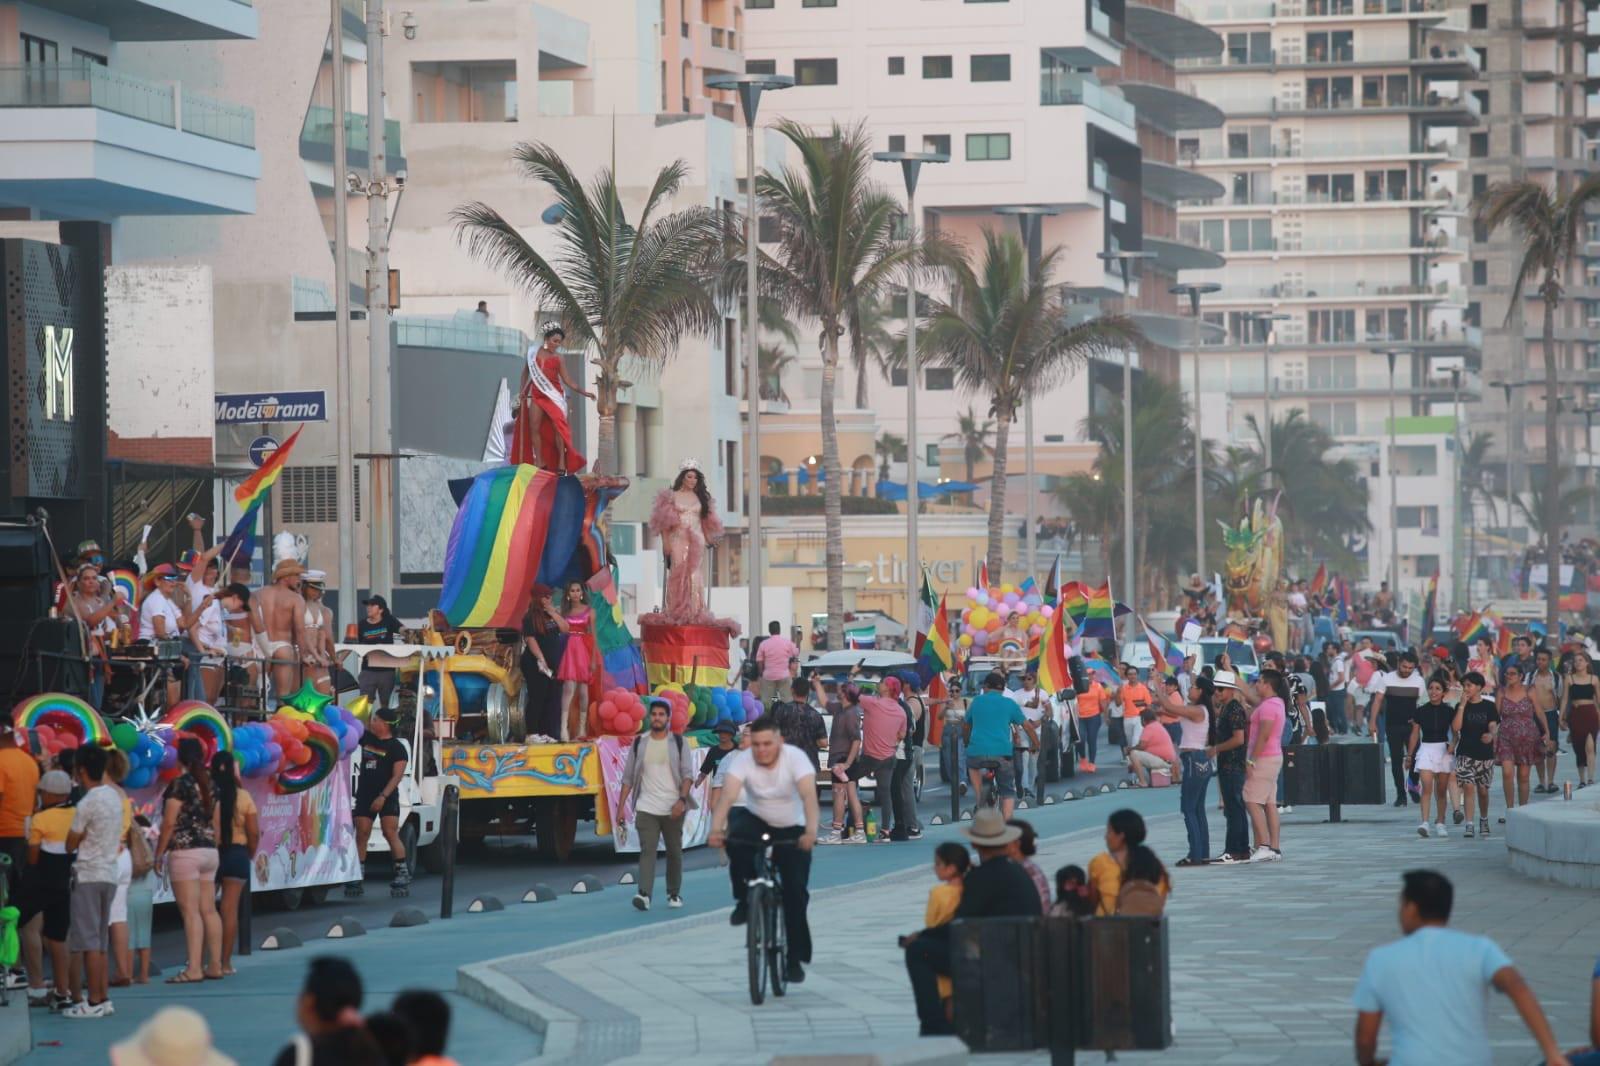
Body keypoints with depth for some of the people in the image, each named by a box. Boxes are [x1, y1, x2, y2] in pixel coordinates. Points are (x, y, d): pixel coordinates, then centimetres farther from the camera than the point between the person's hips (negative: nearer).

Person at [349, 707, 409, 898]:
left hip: (386, 798, -6)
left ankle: (403, 872, -8)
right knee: (362, 835, 0)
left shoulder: (396, 748, -8)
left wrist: (383, 796, -21)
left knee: (391, 834, -12)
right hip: (364, 796, 6)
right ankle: (358, 876, 0)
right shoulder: (367, 738, 10)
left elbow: (397, 775, -14)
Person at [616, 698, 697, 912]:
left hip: (673, 809, 0)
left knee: (674, 852, 8)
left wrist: (682, 799, -16)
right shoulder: (639, 744, 8)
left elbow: (688, 774, -2)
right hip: (646, 808, 0)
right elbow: (628, 778, 9)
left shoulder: (678, 743, 4)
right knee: (647, 850, -13)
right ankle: (644, 894, -24)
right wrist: (621, 807, 3)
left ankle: (674, 894, 21)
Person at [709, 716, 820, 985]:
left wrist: (811, 831, -56)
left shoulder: (795, 758, -25)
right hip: (756, 821, 1)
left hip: (792, 830, -1)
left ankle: (796, 959, 2)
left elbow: (808, 795, -39)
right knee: (735, 836, -33)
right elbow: (728, 795, -34)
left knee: (796, 892, -10)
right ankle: (744, 900, -12)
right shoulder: (742, 761, -20)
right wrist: (716, 829, -53)